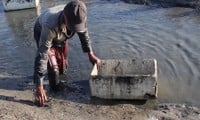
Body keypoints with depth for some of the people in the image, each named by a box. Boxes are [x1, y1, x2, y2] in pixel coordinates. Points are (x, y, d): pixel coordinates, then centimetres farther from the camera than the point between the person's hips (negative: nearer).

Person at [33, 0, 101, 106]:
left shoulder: (78, 18, -33)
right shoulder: (50, 26, -48)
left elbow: (83, 33, -9)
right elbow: (41, 55, -45)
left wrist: (91, 54, -3)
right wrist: (39, 87, -44)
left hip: (61, 36, 4)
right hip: (42, 33, -4)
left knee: (62, 68, 14)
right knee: (53, 67, -16)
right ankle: (55, 87, 14)